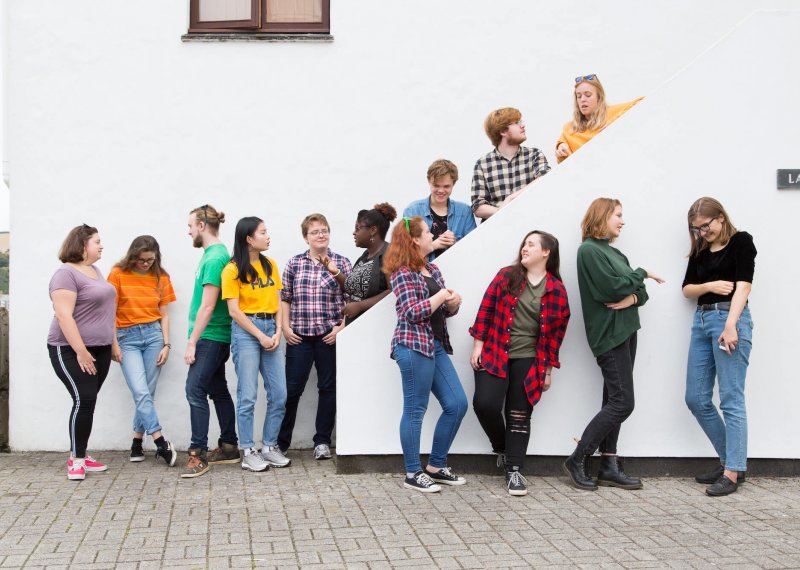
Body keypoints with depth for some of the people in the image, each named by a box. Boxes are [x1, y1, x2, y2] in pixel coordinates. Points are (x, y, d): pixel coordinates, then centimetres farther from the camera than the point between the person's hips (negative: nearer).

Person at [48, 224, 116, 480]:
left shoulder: (95, 271, 13)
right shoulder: (66, 273, -14)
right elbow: (63, 315, -21)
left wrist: (111, 343, 18)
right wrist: (81, 351, -23)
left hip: (99, 350, 8)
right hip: (71, 351, -8)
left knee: (88, 402, 9)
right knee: (84, 400, -12)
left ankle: (80, 455, 16)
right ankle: (76, 460, -4)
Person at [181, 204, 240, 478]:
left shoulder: (214, 258, -16)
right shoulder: (213, 254, 13)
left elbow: (207, 306, -20)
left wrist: (192, 342, -18)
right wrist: (195, 339, 18)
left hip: (211, 337, -10)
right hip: (216, 337, 10)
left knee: (195, 390, -11)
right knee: (218, 390, 13)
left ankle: (198, 453, -8)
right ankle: (229, 447, 20)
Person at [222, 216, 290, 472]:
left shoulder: (270, 265, 11)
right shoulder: (233, 270, -5)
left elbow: (277, 302, 12)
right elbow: (234, 310, -8)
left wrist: (277, 333, -1)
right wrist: (260, 336, -11)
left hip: (270, 329, 5)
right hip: (246, 331, -5)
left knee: (279, 395, 3)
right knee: (248, 396, -2)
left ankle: (270, 447, 16)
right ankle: (248, 453, 7)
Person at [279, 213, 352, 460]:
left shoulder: (341, 262, 2)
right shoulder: (294, 263, 6)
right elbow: (285, 299, 9)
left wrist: (342, 328, -8)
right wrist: (286, 328, 0)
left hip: (330, 335, 0)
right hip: (299, 336, 0)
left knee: (328, 387, 6)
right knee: (292, 389, 2)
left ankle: (322, 441, 17)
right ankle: (280, 441, 13)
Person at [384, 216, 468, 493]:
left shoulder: (432, 269, 15)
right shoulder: (403, 273, -9)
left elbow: (445, 310, 19)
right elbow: (413, 312, -17)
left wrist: (453, 303, -2)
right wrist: (440, 296, -10)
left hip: (436, 345, 9)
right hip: (414, 346, -9)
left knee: (457, 404, 8)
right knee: (415, 410, -2)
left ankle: (436, 466, 18)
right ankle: (413, 474, 8)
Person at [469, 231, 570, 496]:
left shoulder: (557, 290, 0)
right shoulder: (507, 276, 1)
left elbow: (557, 331, 4)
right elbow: (486, 309, 3)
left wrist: (547, 369, 4)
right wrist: (478, 345, -2)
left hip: (528, 361, 0)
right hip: (494, 354, 0)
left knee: (519, 415, 1)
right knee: (485, 403, -12)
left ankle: (514, 470, 11)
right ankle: (502, 449, 16)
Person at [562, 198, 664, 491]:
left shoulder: (613, 252, 18)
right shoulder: (590, 250, -8)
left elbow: (641, 291, 12)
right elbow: (611, 287, -19)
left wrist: (633, 297, -10)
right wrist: (641, 274, -5)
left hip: (625, 331, 9)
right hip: (608, 334, -9)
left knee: (614, 401, 8)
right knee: (622, 402, -11)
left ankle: (609, 467, 11)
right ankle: (577, 460, -3)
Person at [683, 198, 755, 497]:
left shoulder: (741, 242, -2)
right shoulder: (699, 251, 17)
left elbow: (743, 286, -11)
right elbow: (687, 289, 16)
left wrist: (730, 326, -21)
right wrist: (709, 286, -6)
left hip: (730, 318, -8)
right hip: (701, 320, 8)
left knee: (731, 400, -8)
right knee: (696, 399, 6)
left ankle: (733, 473, -6)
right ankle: (730, 459, 18)